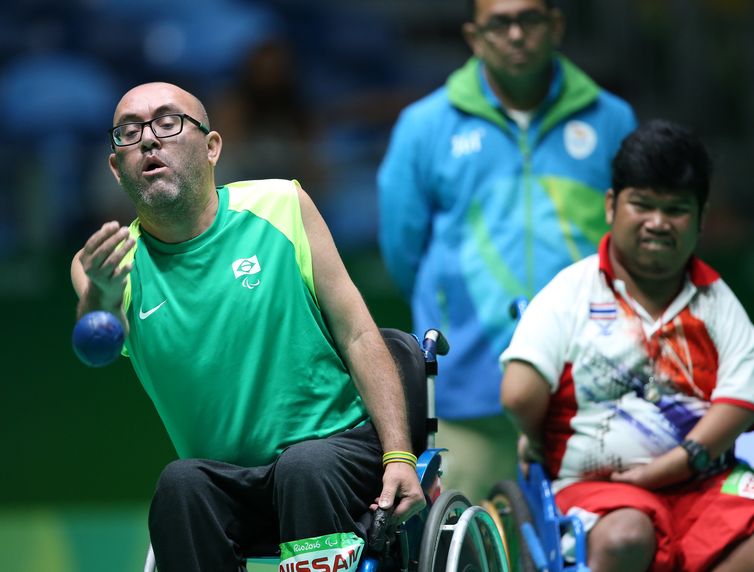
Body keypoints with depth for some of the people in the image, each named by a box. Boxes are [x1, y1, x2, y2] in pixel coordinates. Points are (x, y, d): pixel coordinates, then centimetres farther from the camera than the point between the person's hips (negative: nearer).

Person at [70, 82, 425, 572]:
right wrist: (101, 298, -43)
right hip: (225, 484, 1)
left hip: (334, 445, -1)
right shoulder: (109, 263, 3)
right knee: (181, 484, -31)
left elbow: (358, 334, 2)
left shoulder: (280, 206, 2)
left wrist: (398, 456, -10)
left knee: (306, 466, -33)